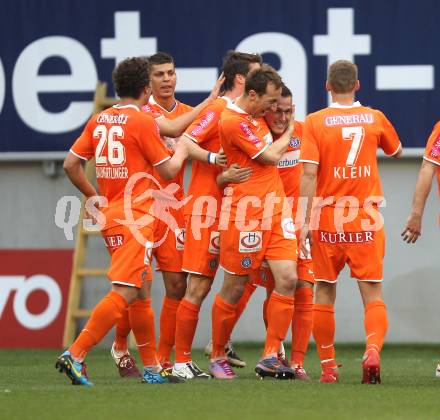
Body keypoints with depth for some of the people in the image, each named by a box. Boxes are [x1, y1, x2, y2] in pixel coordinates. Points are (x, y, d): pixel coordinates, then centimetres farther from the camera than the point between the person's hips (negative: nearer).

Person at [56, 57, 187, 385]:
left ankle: (152, 367, 19)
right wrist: (182, 150, 15)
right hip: (136, 218, -8)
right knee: (124, 293, -12)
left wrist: (94, 197, 21)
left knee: (142, 293, 15)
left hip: (110, 215, 8)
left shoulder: (99, 120, 10)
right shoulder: (143, 121, -10)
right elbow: (168, 170, -4)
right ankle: (75, 355, -22)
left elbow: (71, 164, 11)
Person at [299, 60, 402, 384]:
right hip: (367, 221, 1)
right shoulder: (374, 118, 2)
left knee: (325, 293, 12)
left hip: (328, 220, 0)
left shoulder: (315, 122, -4)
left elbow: (309, 174, -11)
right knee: (373, 294, 0)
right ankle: (373, 350, -25)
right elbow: (397, 151, 21)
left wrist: (306, 221, -10)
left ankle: (328, 366, 12)